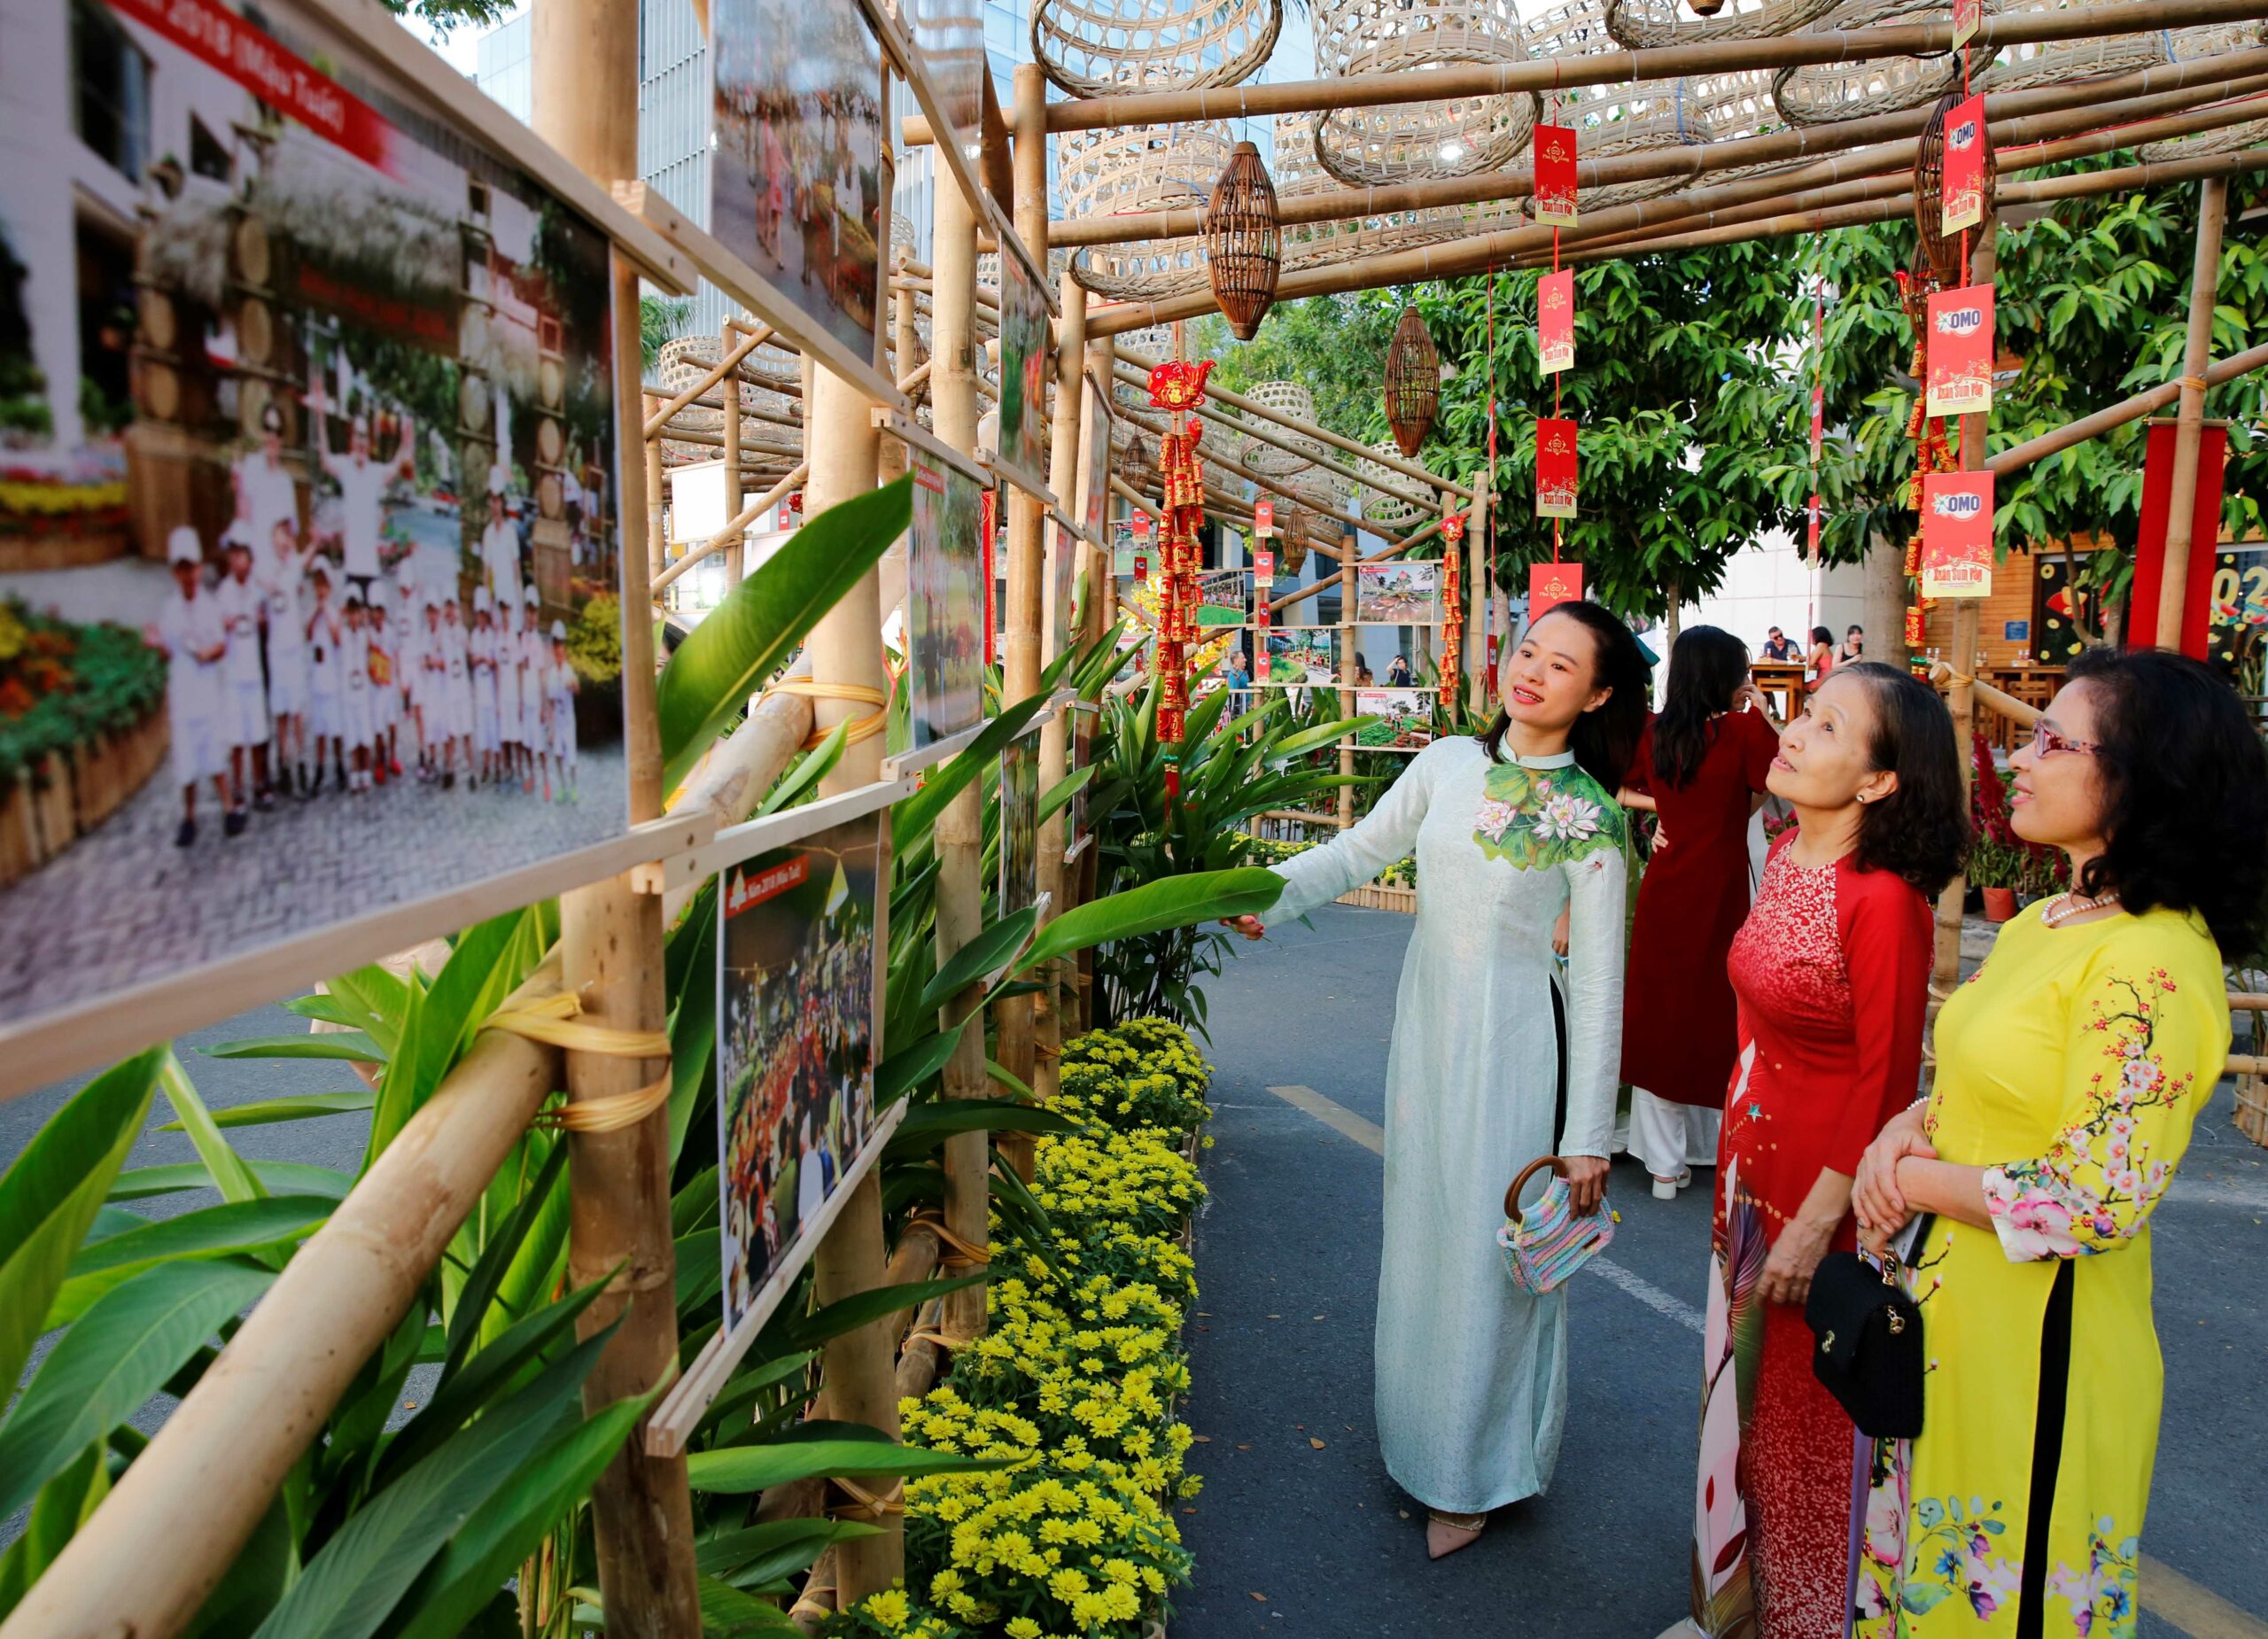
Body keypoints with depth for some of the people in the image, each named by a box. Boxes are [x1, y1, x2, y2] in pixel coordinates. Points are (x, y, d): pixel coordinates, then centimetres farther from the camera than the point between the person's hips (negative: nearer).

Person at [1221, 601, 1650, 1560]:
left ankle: (1471, 1474, 28)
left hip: (1513, 1043, -4)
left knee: (1490, 1247, 5)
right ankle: (1422, 1433, 39)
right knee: (1421, 1226, 16)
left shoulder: (1588, 816, -11)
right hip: (1428, 1022, 5)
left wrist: (1588, 1138, -11)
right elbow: (1359, 852, 10)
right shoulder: (1448, 763, 1)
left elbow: (1598, 982, -10)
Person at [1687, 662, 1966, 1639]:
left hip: (1825, 1179, -8)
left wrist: (1819, 1220, -18)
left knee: (1805, 1412, 11)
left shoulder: (1884, 900, -24)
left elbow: (1886, 1081, -20)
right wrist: (1738, 1152, 15)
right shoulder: (1783, 858, 2)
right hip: (1752, 1160, 8)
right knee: (1741, 1382, 22)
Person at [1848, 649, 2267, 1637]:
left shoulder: (2154, 965, -22)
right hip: (1948, 1311, 8)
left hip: (2038, 1341, -8)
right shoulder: (2042, 923, 6)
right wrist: (1905, 1129, -4)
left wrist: (1914, 1180, -14)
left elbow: (2097, 1201, -24)